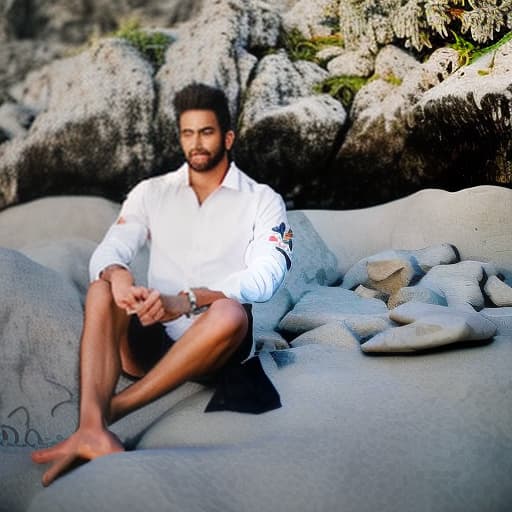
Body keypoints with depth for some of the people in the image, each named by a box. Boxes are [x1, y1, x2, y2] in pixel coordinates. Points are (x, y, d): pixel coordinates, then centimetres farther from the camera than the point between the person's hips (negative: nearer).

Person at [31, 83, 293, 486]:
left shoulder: (262, 201, 1)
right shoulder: (151, 193, 10)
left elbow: (266, 276, -15)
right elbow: (108, 251, -3)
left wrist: (188, 300, -31)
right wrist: (116, 274, -30)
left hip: (217, 347, -2)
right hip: (150, 339, 2)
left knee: (230, 313, -36)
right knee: (103, 291, -26)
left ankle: (106, 412, -31)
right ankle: (92, 431, -43)